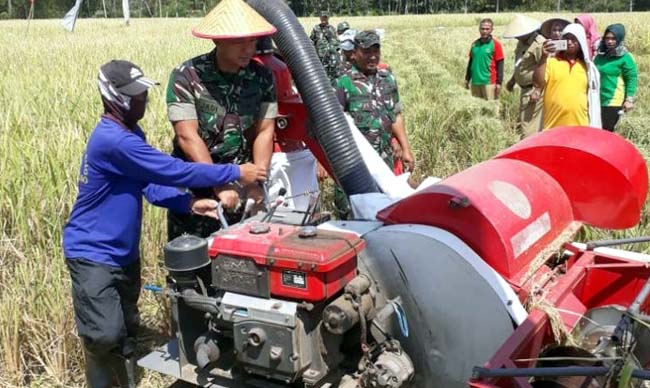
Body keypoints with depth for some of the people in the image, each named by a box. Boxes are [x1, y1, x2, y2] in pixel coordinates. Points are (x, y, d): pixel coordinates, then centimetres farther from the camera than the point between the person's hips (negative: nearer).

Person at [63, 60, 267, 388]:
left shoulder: (130, 134, 7)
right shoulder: (113, 140, -27)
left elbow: (151, 184, 7)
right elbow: (175, 172, -27)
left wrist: (190, 204, -9)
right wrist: (236, 173, -20)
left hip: (123, 253, 10)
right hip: (93, 255, -9)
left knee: (127, 331, 17)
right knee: (105, 336, -10)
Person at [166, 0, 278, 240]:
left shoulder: (262, 77, -2)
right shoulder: (186, 77, -14)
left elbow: (264, 132, -3)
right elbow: (187, 137, -18)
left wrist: (257, 181, -14)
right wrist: (219, 185, -24)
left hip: (239, 181, 3)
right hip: (193, 186, -3)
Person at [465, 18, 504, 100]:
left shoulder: (495, 45, -5)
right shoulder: (475, 44, 10)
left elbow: (500, 65, -6)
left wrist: (499, 82, -10)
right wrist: (467, 78, 16)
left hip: (489, 82, -5)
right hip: (475, 82, 5)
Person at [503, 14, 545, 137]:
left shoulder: (540, 43, -18)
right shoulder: (522, 43, 13)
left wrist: (537, 90, -25)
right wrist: (512, 80, 27)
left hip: (534, 91, -10)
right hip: (525, 90, 10)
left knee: (529, 128, -10)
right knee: (521, 125, 16)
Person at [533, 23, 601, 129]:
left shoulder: (587, 67, 11)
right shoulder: (551, 62, 4)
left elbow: (592, 98, 15)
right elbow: (537, 83, -12)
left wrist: (593, 126, 12)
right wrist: (543, 57, -20)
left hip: (580, 127, 2)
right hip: (553, 127, -2)